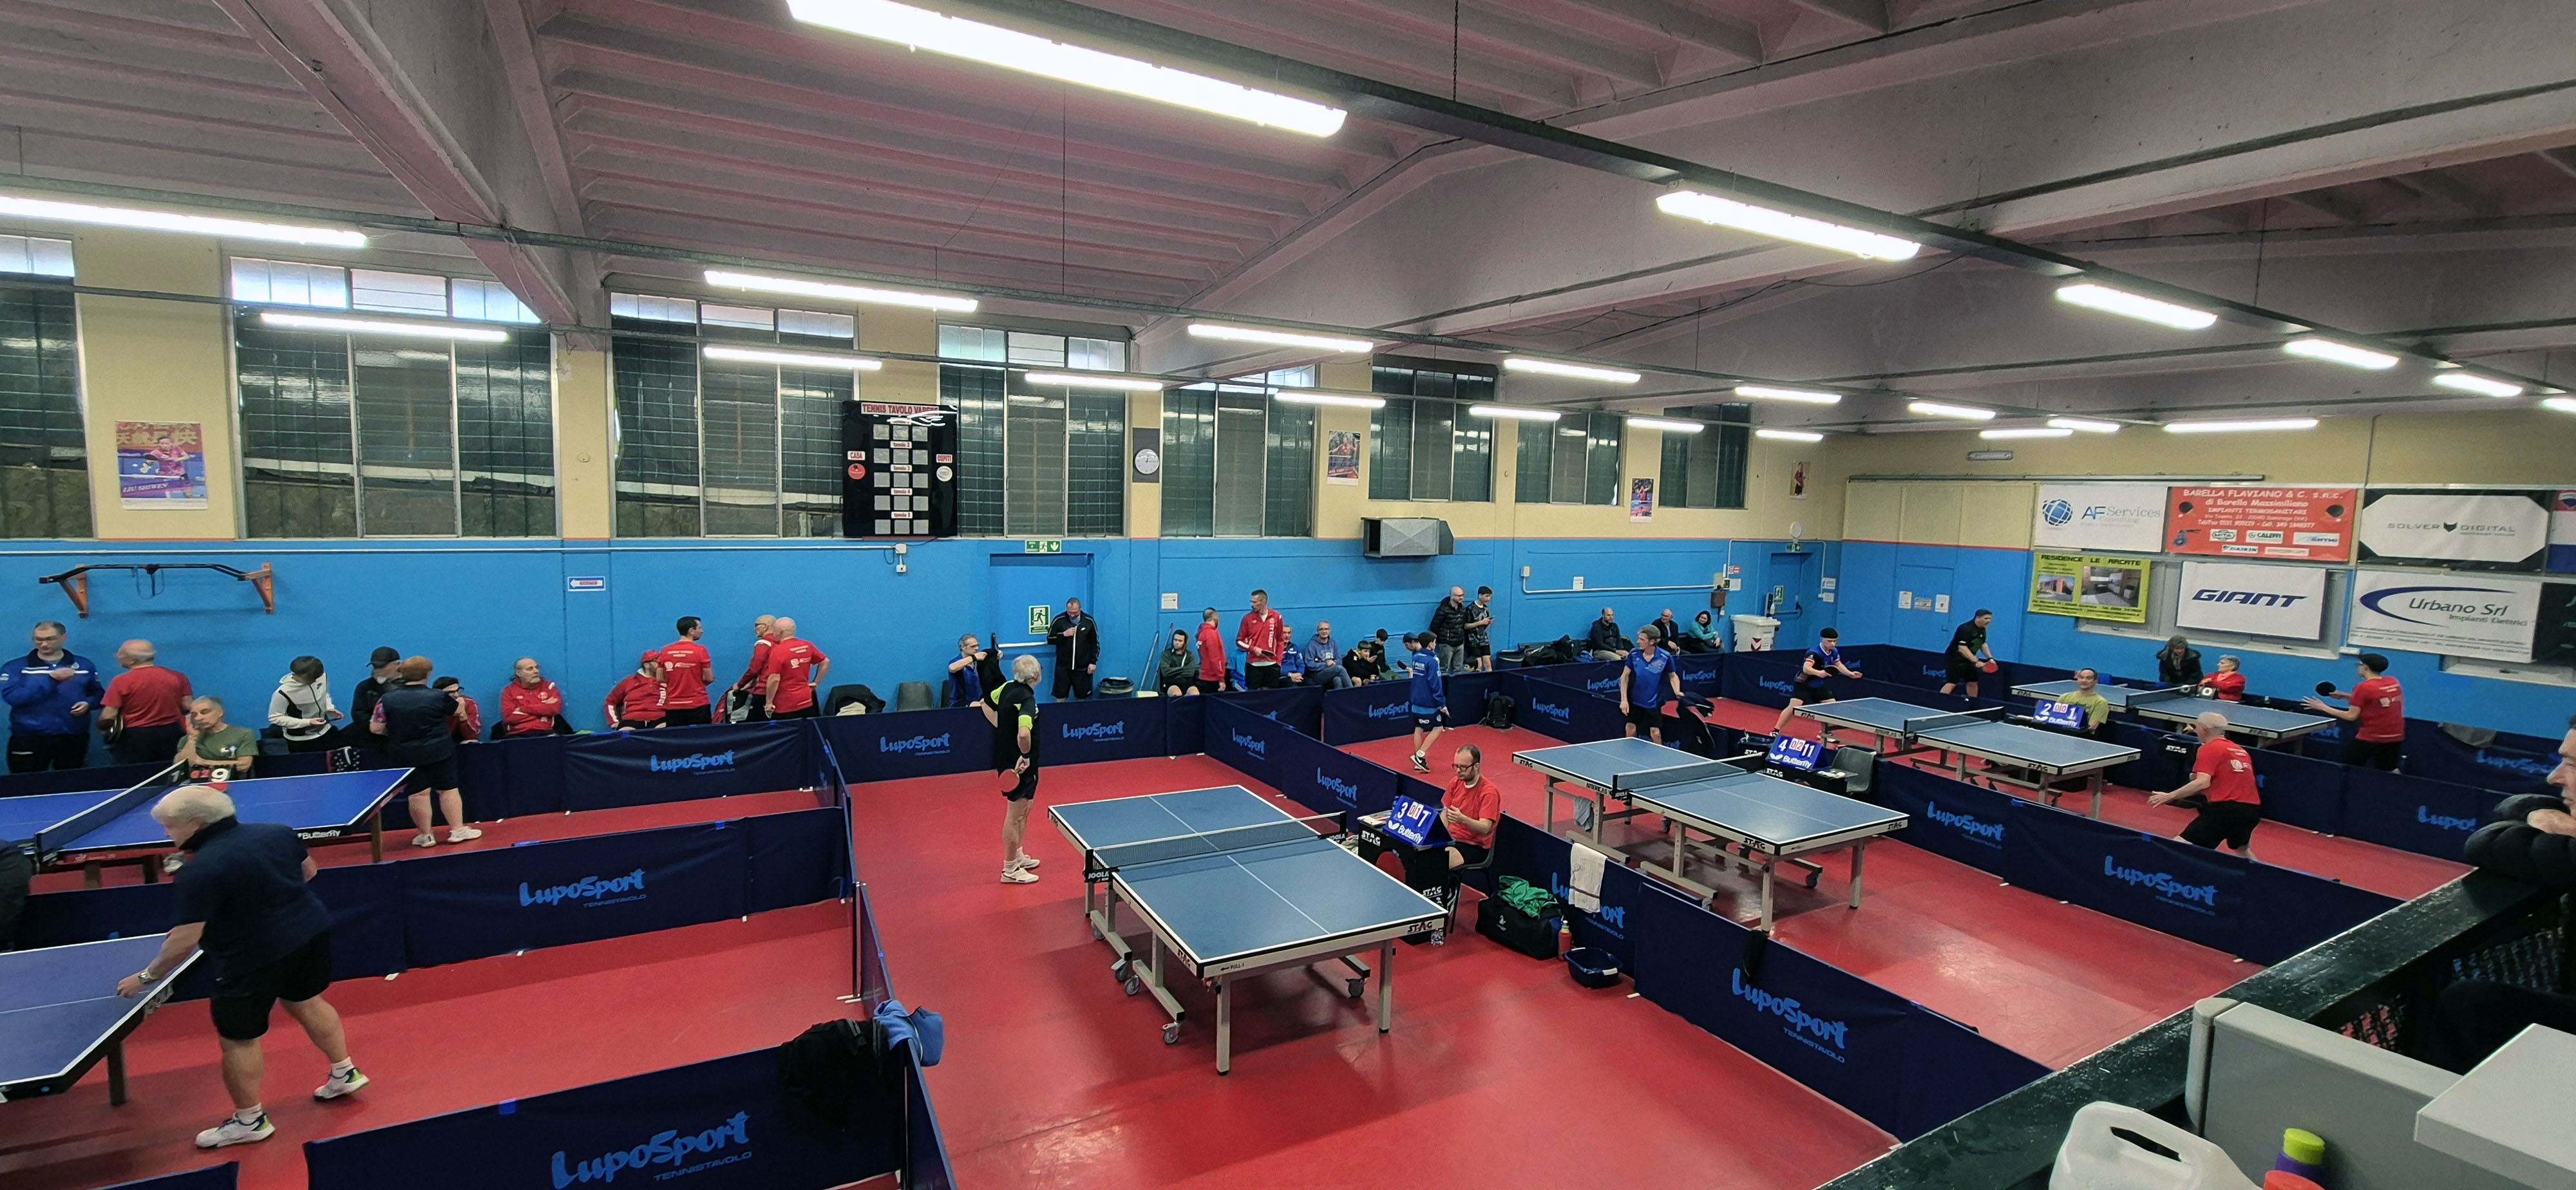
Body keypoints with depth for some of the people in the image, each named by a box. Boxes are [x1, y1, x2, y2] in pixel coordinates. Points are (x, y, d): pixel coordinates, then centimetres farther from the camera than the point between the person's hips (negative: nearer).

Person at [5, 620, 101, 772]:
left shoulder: (84, 665, 8)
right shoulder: (15, 667, 0)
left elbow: (99, 693, 14)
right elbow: (12, 697, -14)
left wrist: (88, 703, -10)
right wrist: (52, 679, -23)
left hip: (74, 737, 2)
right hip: (29, 738, -2)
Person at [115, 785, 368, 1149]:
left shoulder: (200, 870, -21)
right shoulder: (277, 832, -2)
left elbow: (184, 941, -18)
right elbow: (308, 871, 13)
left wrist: (146, 977, -4)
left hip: (254, 959, -7)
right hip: (311, 931, 7)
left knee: (238, 1039, 11)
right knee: (307, 1003, 26)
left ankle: (249, 1121, 24)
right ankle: (345, 1072, 36)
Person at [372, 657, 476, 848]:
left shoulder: (387, 699, -4)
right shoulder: (438, 696, -9)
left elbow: (375, 728, -2)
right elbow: (458, 710, 9)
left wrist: (395, 732, 17)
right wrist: (457, 700, 31)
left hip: (405, 755, 2)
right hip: (439, 751, -2)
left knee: (418, 793, 7)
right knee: (448, 789, 6)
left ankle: (426, 835, 13)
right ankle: (457, 830, 10)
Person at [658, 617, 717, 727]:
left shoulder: (665, 651, 3)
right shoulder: (700, 650, -9)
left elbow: (661, 679, 8)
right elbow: (709, 678, -7)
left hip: (672, 706, 4)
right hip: (698, 705, -4)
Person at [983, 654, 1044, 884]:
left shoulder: (1007, 688, -1)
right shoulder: (1027, 700, -27)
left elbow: (986, 703, 17)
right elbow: (1023, 734, -41)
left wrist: (1000, 727, 18)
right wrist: (1025, 756, -25)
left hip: (1008, 760, 9)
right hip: (1020, 766, -9)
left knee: (1025, 808, 24)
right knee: (1015, 816, 4)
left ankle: (1017, 856, 38)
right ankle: (1010, 870, 17)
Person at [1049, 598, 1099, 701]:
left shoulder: (1089, 622, -2)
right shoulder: (1059, 620, -4)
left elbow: (1095, 643, 5)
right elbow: (1049, 638, 3)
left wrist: (1093, 662, 1)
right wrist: (1063, 635, -13)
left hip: (1082, 668, 0)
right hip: (1063, 667, 0)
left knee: (1082, 697, 6)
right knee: (1060, 697, 1)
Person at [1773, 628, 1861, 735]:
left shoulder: (1834, 652, -3)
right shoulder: (1814, 653, -27)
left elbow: (1839, 665, 18)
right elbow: (1806, 668, -42)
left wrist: (1850, 674, 8)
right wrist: (1818, 673, -58)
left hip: (1819, 686, 8)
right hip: (1803, 684, -8)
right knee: (1793, 707, -19)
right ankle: (1776, 730, -8)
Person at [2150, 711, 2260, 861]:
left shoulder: (2209, 748, -5)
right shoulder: (2241, 750, 18)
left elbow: (2203, 783, -18)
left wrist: (2169, 796, -18)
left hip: (2225, 809, -8)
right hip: (2252, 809, 9)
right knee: (2242, 850, 35)